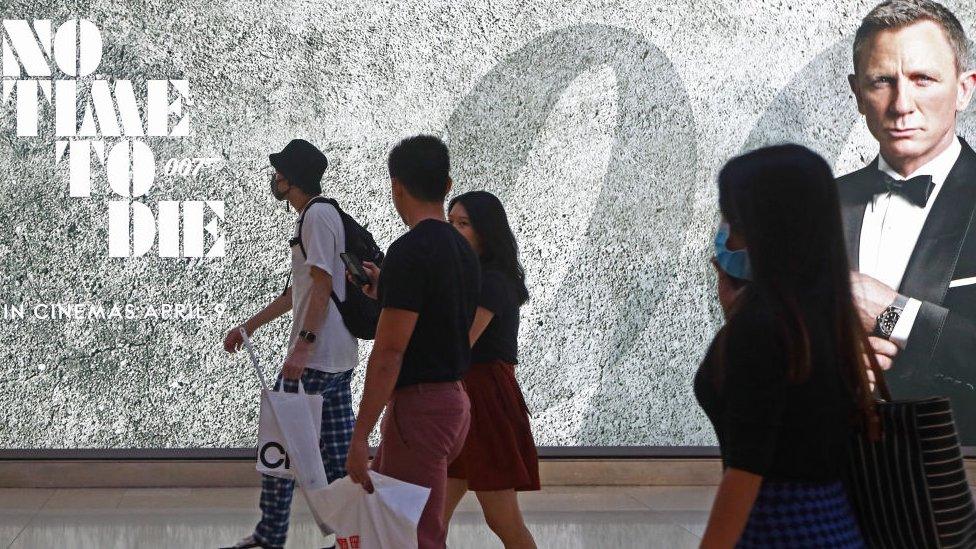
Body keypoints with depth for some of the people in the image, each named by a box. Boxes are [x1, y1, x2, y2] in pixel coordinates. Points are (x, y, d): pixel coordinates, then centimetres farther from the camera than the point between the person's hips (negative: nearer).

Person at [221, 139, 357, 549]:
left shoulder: (317, 215, -11)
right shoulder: (326, 215, 20)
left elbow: (322, 285, -20)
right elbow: (298, 291, 26)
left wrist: (302, 346, -25)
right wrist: (249, 327, 30)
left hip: (314, 356, -10)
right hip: (340, 357, 10)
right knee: (338, 451, 9)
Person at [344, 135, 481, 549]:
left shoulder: (410, 251, -17)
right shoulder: (463, 251, 12)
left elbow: (390, 351, -21)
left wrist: (360, 435, -20)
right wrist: (385, 293, 33)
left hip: (419, 407, -10)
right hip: (453, 401, 10)